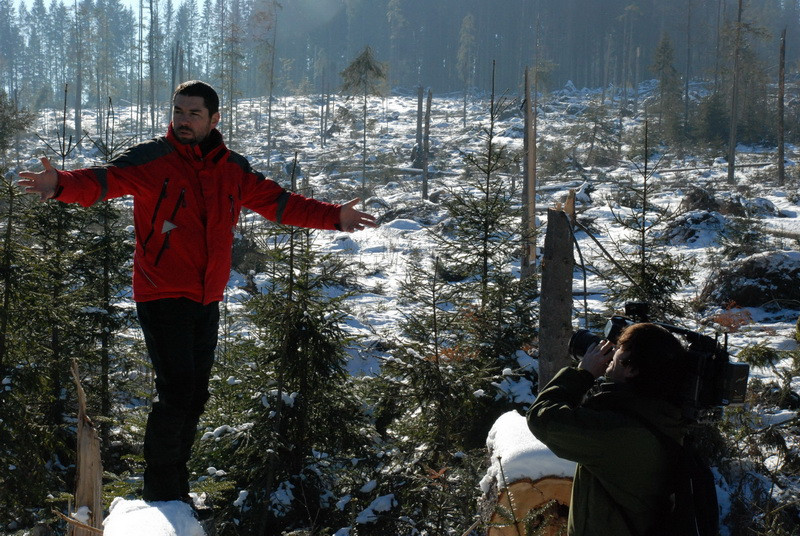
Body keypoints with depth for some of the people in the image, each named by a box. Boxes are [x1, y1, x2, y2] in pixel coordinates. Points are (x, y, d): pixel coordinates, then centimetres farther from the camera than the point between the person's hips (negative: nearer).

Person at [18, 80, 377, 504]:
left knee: (196, 397, 13)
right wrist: (61, 185, -47)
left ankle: (177, 487, 29)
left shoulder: (233, 170, 6)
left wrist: (333, 217, 8)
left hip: (207, 301, 6)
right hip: (162, 298, -6)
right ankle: (161, 492, 3)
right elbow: (104, 180, -26)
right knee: (176, 392, -12)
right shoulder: (150, 160, -10)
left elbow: (278, 203, 16)